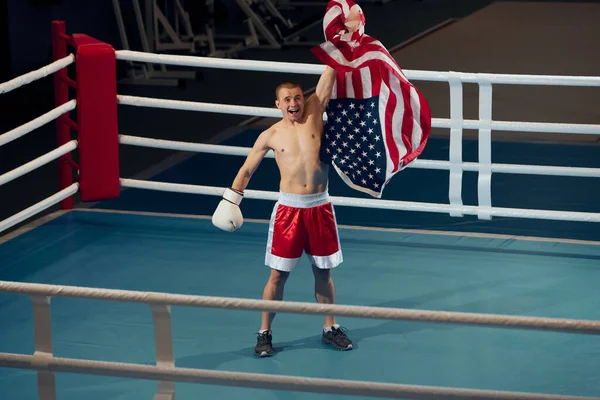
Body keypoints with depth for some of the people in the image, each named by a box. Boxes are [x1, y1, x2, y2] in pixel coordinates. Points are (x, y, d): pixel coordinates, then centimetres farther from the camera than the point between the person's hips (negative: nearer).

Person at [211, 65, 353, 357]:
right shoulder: (270, 136, 1)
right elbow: (246, 170, 8)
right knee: (278, 274, 3)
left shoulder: (314, 113, 2)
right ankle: (265, 333, 12)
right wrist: (230, 201, 4)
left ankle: (330, 328, 25)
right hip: (289, 208, -1)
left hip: (320, 206, 2)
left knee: (323, 271, 12)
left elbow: (328, 75, -3)